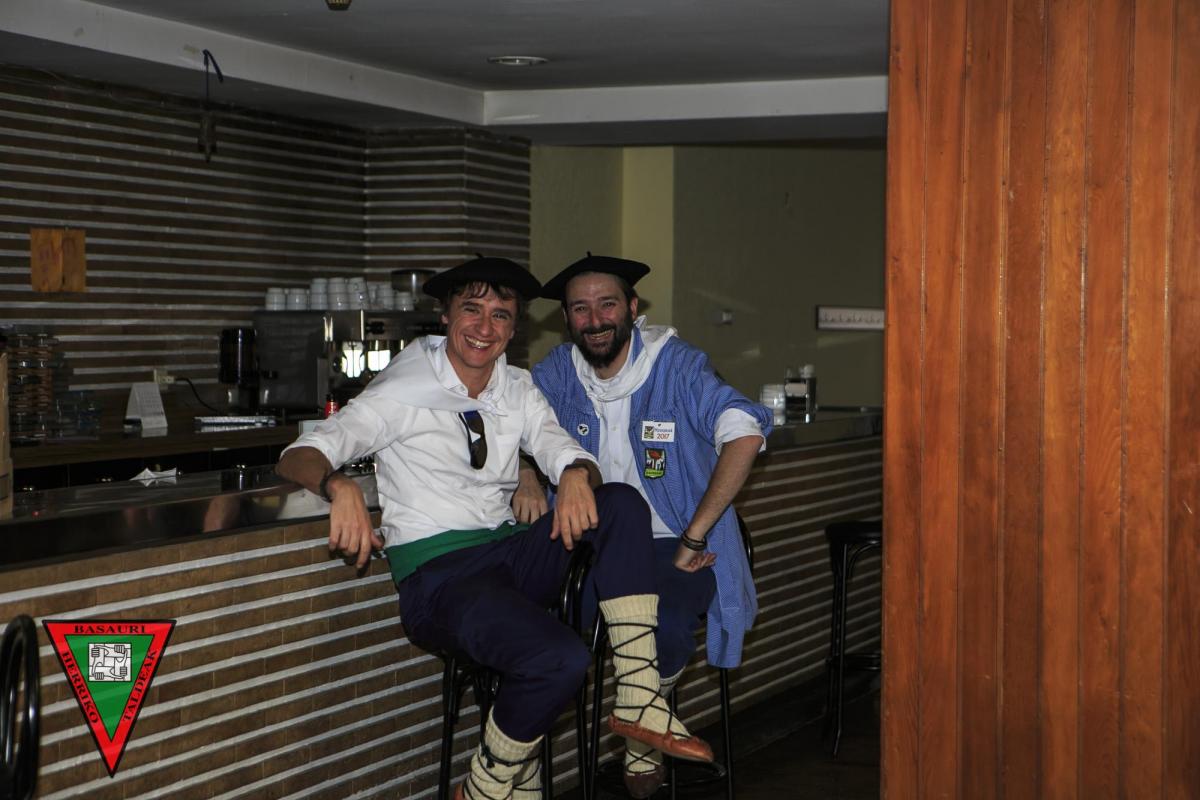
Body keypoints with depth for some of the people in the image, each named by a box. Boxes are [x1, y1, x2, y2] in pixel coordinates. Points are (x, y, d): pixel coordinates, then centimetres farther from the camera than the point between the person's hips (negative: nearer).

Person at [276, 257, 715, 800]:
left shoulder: (519, 392, 13)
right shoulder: (405, 392, -4)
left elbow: (564, 451, 5)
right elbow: (298, 457, -11)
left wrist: (575, 474, -21)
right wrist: (339, 486, -35)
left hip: (510, 553, 6)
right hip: (436, 573, -6)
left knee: (621, 503, -18)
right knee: (559, 660, -31)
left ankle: (637, 700, -21)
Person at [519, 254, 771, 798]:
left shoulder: (675, 365, -9)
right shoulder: (559, 372, 4)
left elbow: (745, 432, -22)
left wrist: (693, 538, -25)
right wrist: (524, 477, -11)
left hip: (669, 543, -3)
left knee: (663, 626, -34)